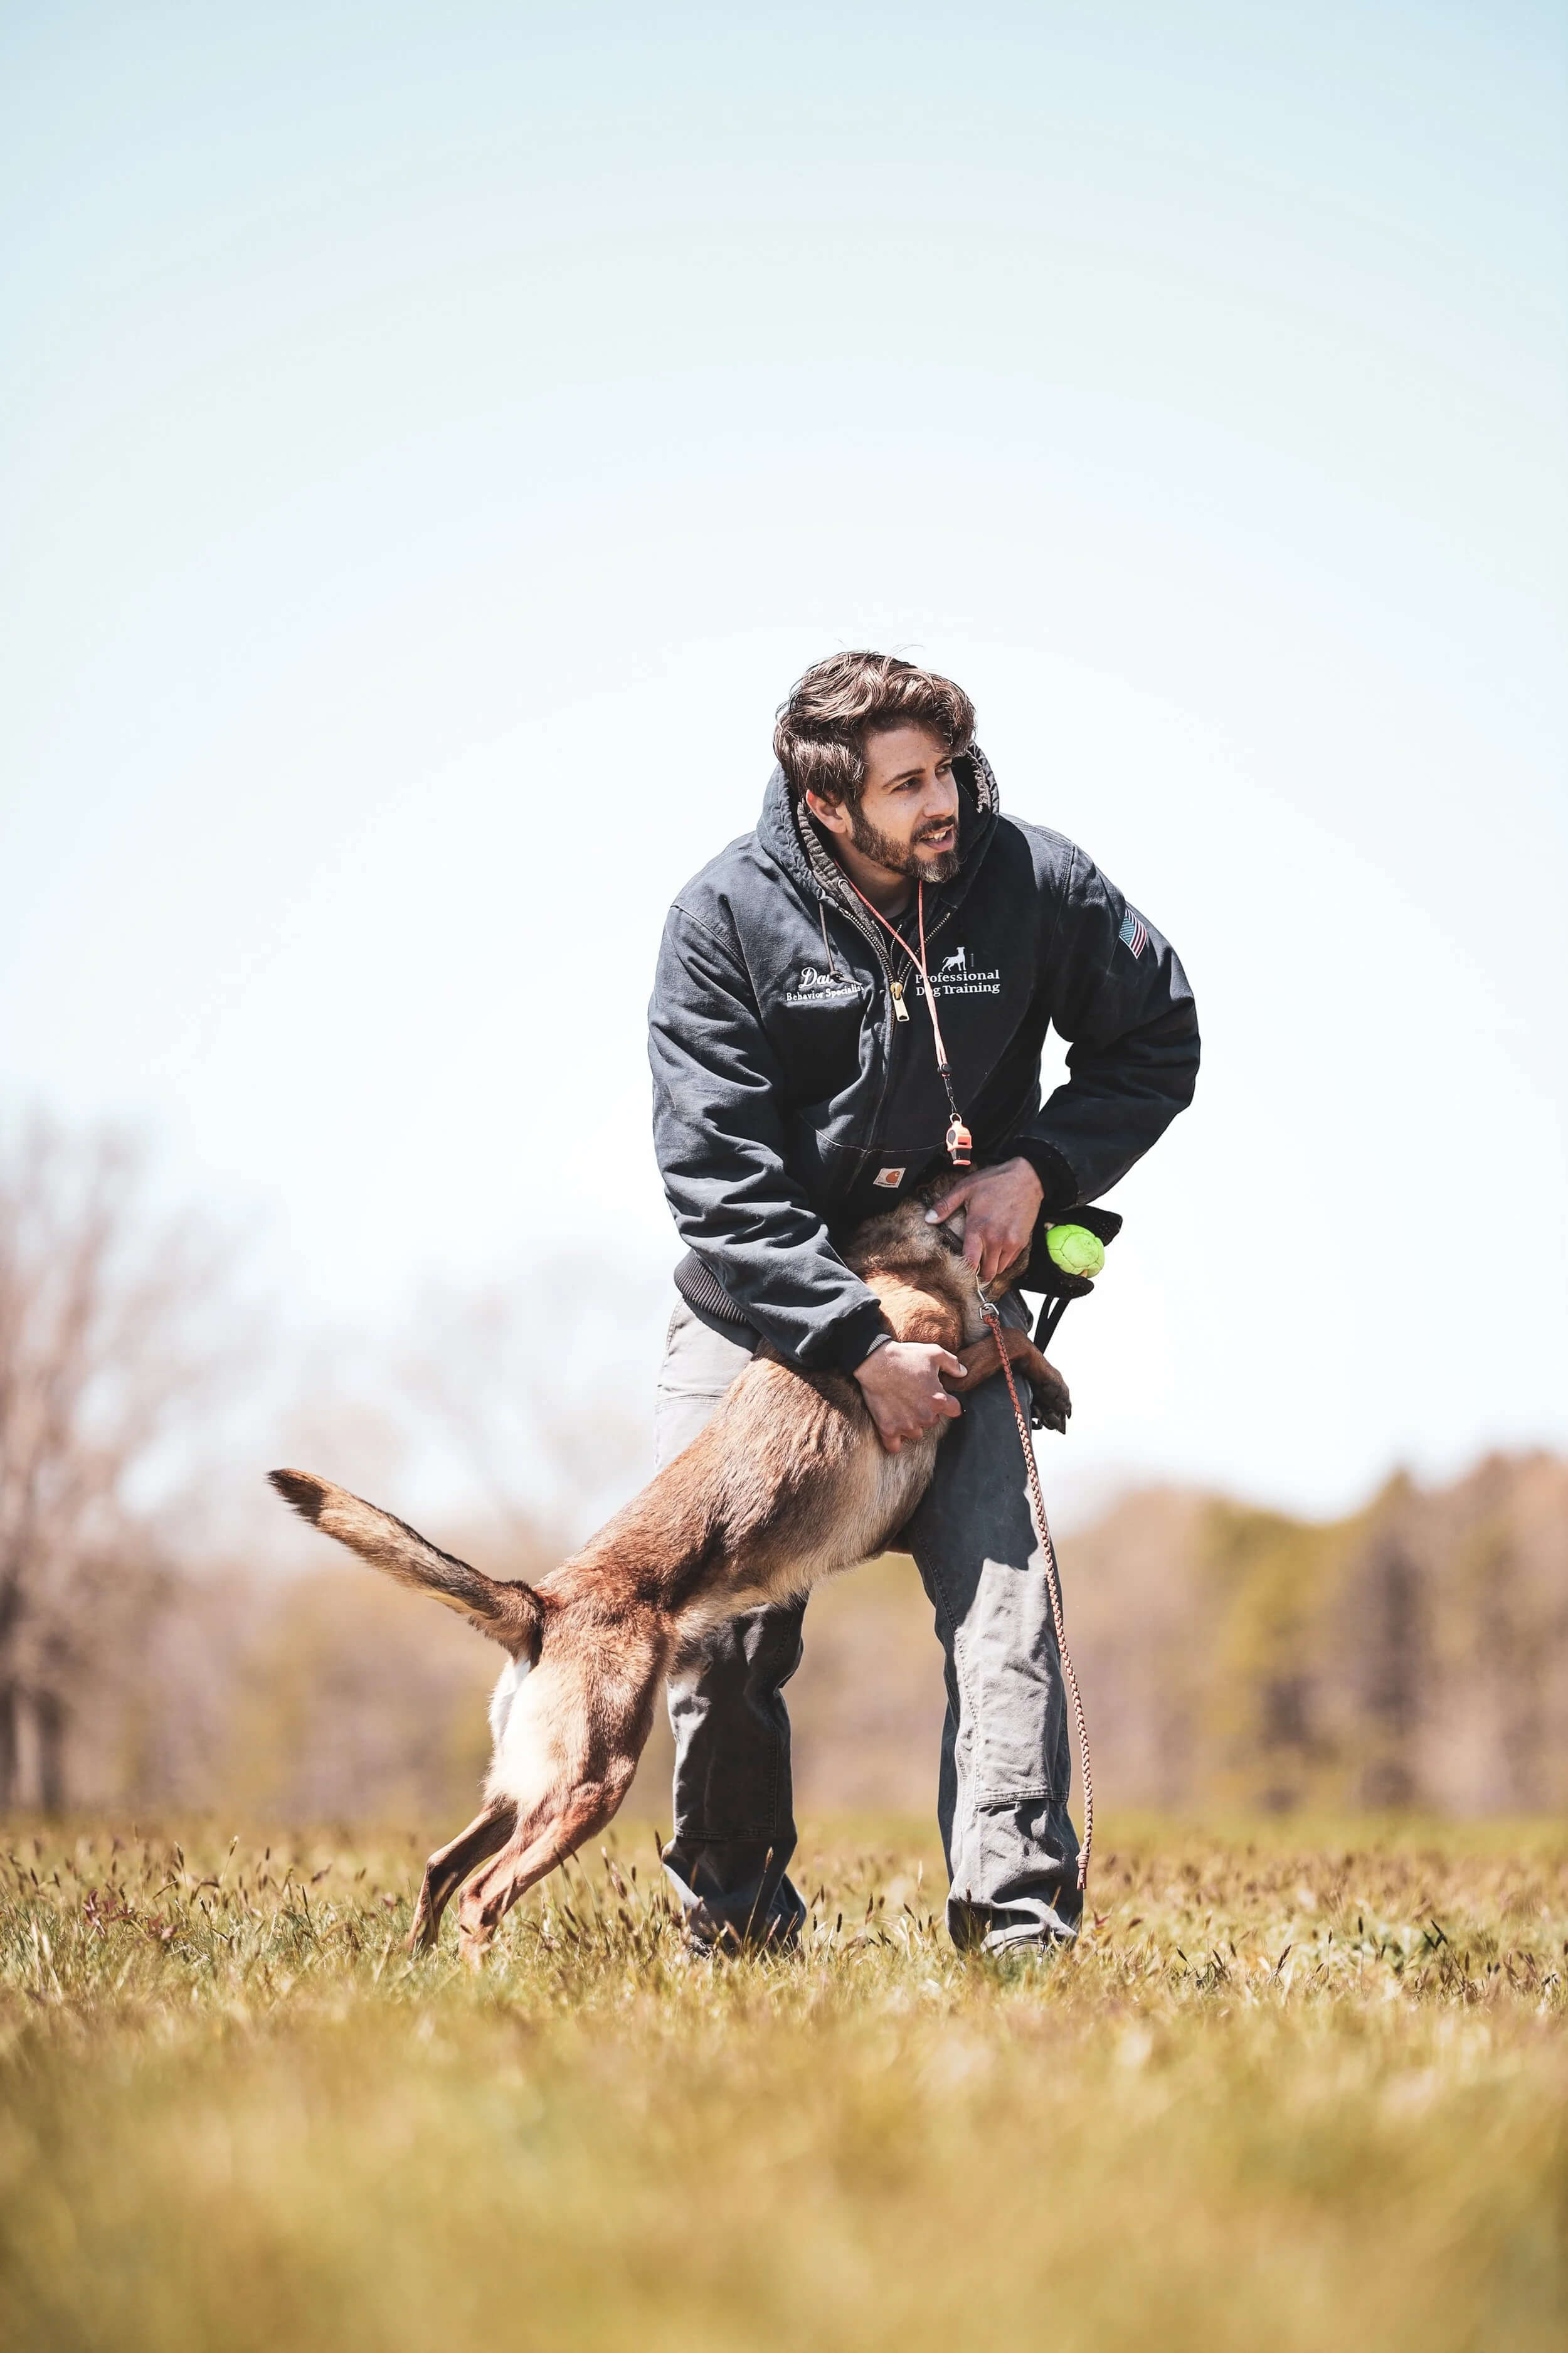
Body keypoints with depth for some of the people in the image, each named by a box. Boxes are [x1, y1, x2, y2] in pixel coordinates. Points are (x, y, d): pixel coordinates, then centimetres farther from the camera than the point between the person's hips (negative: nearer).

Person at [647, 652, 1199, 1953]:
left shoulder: (1034, 883, -10)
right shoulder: (726, 916, -15)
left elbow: (1157, 1041, 6)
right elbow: (715, 1176, -18)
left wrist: (1037, 1169, -11)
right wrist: (857, 1344, -25)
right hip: (761, 1304, 0)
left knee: (1002, 1591, -16)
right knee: (717, 1617, -1)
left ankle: (1019, 1923, -15)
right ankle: (737, 1924, 18)